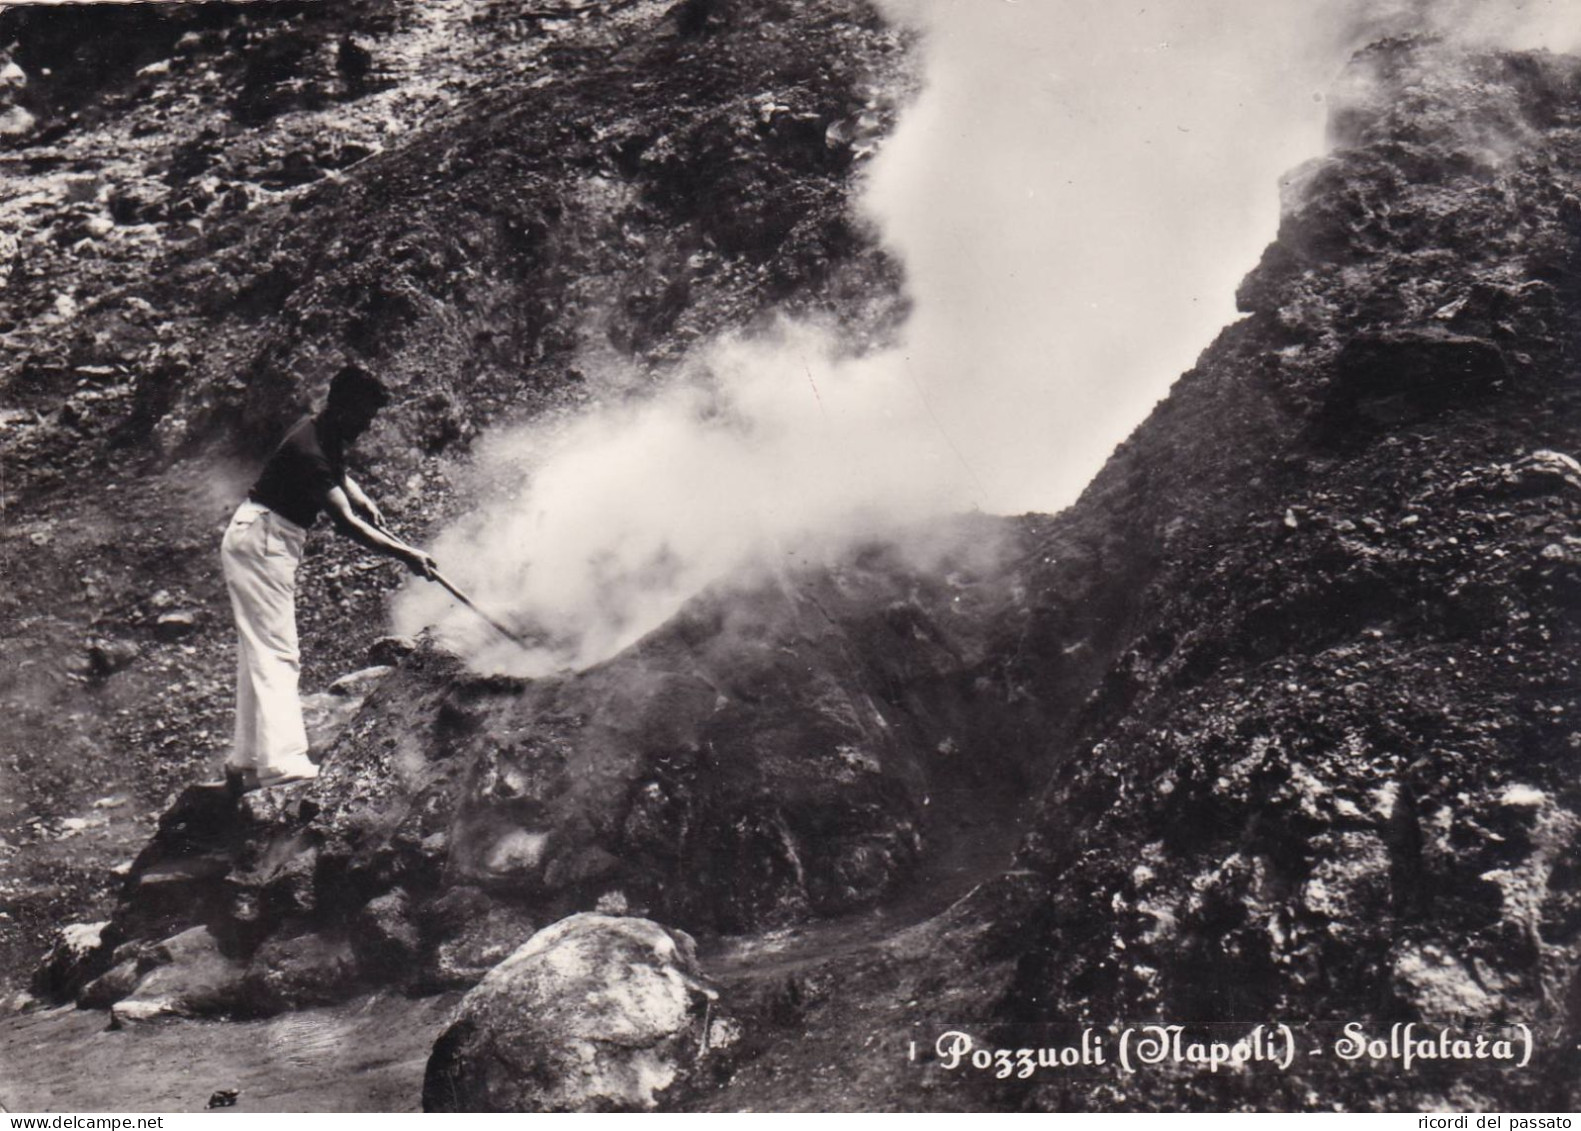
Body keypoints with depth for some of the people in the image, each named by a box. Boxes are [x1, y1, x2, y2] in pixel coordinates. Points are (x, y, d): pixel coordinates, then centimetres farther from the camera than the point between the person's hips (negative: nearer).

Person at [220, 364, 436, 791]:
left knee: (261, 650, 12)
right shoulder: (309, 448, -24)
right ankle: (279, 760, -24)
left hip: (271, 543, 11)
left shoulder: (328, 438, 6)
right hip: (258, 542, -11)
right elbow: (345, 522, -31)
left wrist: (363, 500, 5)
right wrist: (406, 554, -31)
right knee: (275, 650, -17)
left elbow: (339, 475, 27)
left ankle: (247, 761, 18)